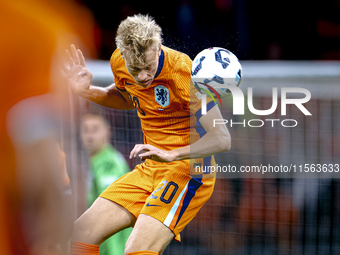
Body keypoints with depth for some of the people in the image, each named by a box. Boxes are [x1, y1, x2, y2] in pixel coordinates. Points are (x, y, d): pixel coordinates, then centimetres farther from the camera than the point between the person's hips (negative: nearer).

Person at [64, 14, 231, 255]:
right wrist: (87, 91, 6)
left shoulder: (183, 72, -22)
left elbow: (222, 139, -23)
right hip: (149, 170, 7)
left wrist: (171, 154, -35)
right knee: (81, 234, -3)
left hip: (187, 170, -7)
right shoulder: (119, 62, -2)